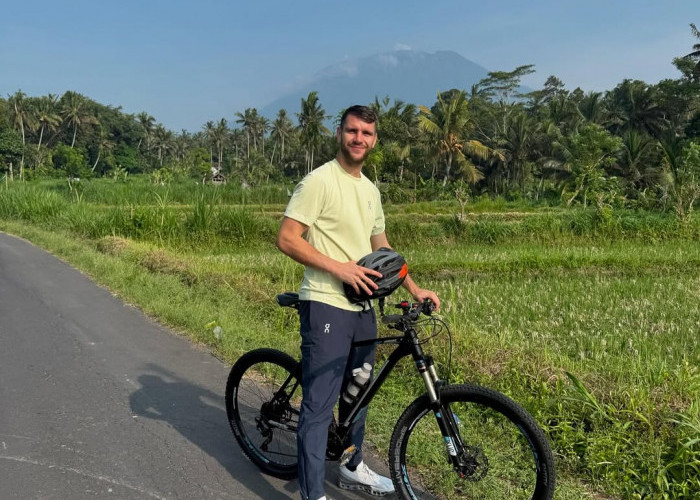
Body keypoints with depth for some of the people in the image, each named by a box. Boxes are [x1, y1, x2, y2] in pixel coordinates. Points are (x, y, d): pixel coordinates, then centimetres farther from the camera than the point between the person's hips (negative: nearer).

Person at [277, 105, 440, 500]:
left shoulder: (371, 190, 15)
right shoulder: (320, 181, -9)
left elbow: (382, 247, 21)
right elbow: (287, 239, -14)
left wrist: (414, 288, 12)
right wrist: (338, 268, -21)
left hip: (362, 307, 8)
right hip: (326, 305, -8)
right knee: (320, 403, -4)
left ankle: (353, 468, 38)